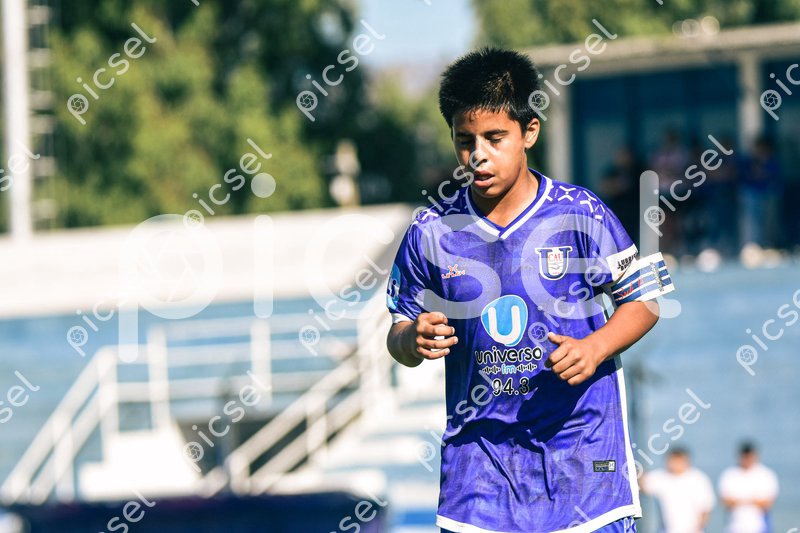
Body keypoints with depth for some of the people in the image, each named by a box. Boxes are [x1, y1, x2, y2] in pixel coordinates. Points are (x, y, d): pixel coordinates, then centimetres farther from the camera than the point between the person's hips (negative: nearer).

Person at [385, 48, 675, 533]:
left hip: (581, 442, -1)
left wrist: (594, 348, -14)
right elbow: (400, 332, 9)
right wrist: (413, 341, -15)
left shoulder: (580, 215, -5)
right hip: (480, 447, 1)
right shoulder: (431, 233, 0)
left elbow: (643, 300, 3)